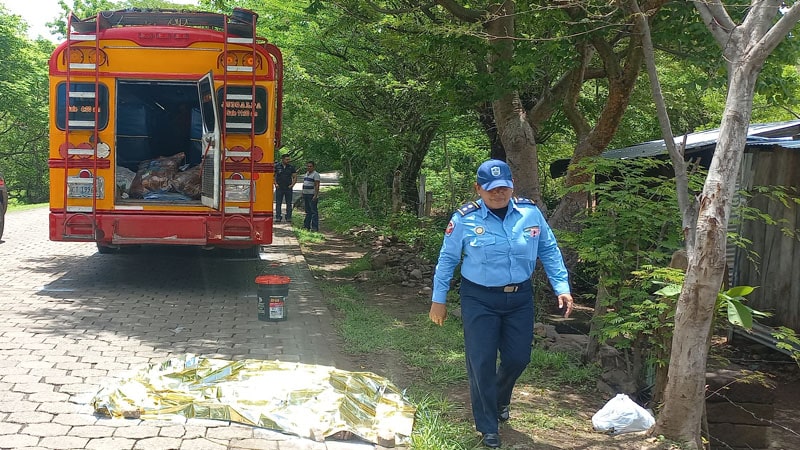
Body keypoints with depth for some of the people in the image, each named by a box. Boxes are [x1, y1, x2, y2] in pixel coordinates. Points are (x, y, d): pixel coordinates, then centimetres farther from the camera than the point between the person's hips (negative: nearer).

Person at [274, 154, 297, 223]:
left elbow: (295, 177, 10)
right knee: (278, 203, 0)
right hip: (279, 188, -1)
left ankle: (288, 218, 8)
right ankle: (278, 218, 3)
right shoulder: (276, 166, 0)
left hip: (288, 188, 1)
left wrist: (292, 184, -2)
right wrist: (275, 184, -3)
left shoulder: (291, 167, 5)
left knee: (289, 204, 3)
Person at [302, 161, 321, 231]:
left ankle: (315, 227, -7)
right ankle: (306, 225, 18)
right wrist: (303, 194, 18)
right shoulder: (306, 174, 17)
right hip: (305, 195, 8)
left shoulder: (315, 174, -9)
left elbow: (317, 185, -14)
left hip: (312, 195, -8)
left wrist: (315, 195, -21)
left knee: (314, 211, -7)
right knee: (308, 211, 13)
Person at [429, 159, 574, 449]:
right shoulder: (465, 219, -13)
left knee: (518, 358, 11)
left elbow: (549, 251, 4)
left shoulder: (530, 213, -5)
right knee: (482, 362, 0)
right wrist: (438, 299, -1)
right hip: (479, 299, -3)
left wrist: (562, 288, -3)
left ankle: (500, 400, 43)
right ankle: (488, 427, 17)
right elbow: (447, 260, -4)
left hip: (520, 298, 3)